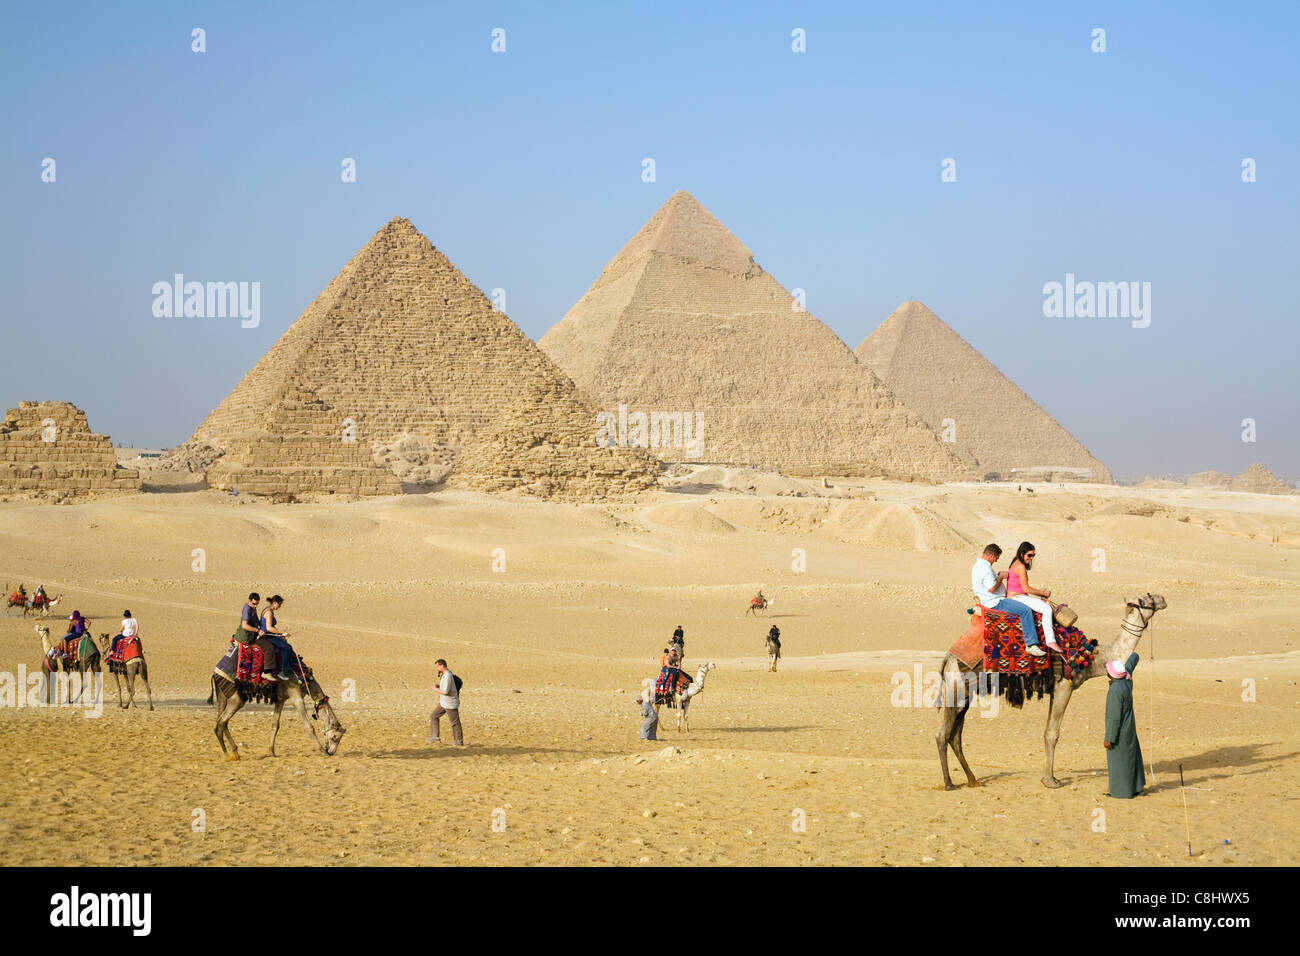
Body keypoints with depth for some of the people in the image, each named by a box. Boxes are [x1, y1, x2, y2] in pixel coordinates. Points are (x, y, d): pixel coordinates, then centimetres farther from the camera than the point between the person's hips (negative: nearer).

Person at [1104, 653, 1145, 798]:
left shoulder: (1115, 690, -29)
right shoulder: (1127, 678, -7)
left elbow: (1115, 717, -26)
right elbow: (1131, 662, 17)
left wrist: (1109, 738, -20)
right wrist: (1134, 655, 40)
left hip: (1119, 730, -9)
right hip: (1129, 726, 9)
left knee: (1119, 759, 3)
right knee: (1130, 755, 18)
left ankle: (1122, 791, 12)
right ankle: (1135, 787, 29)